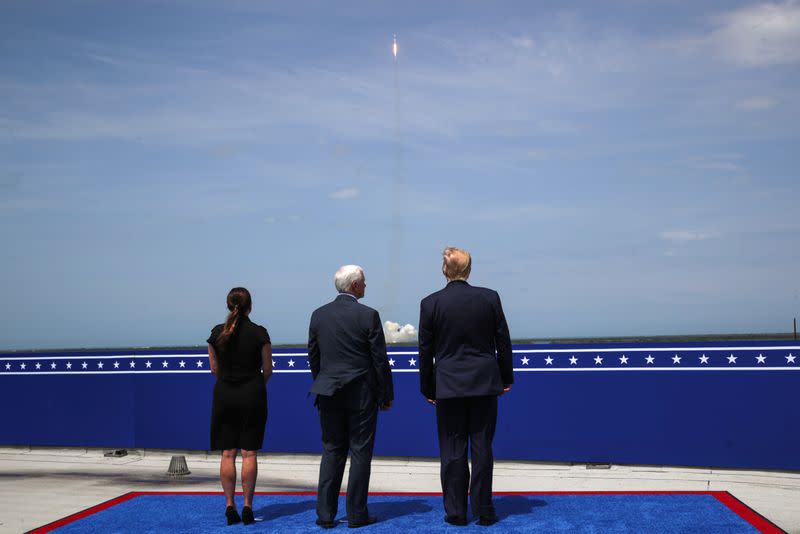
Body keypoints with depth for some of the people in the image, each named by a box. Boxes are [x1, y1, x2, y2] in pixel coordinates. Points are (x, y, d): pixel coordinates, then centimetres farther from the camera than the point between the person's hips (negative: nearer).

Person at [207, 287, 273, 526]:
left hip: (224, 396, 2)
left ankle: (229, 506, 7)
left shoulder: (217, 333, 0)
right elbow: (268, 369, -2)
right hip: (252, 395, -2)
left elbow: (214, 368, 6)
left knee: (227, 453, 6)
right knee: (249, 453, 1)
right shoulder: (259, 333, -7)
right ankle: (247, 506, 2)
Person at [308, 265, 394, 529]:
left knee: (332, 452, 10)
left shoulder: (318, 315, 3)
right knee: (360, 453, 5)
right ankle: (357, 514, 9)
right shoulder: (368, 315, -9)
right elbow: (380, 359, -7)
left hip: (330, 395, 4)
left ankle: (325, 514, 10)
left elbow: (313, 357, 8)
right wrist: (387, 395, 2)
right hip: (362, 395, -4)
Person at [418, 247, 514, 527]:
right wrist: (506, 377, 16)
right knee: (482, 448, 7)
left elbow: (425, 350, 0)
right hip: (484, 383, 1)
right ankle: (483, 511, 12)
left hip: (448, 385, -1)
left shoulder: (430, 303, -4)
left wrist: (428, 389, 9)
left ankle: (456, 511, 10)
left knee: (452, 450, 5)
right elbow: (503, 341, 4)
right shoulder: (490, 298, -1)